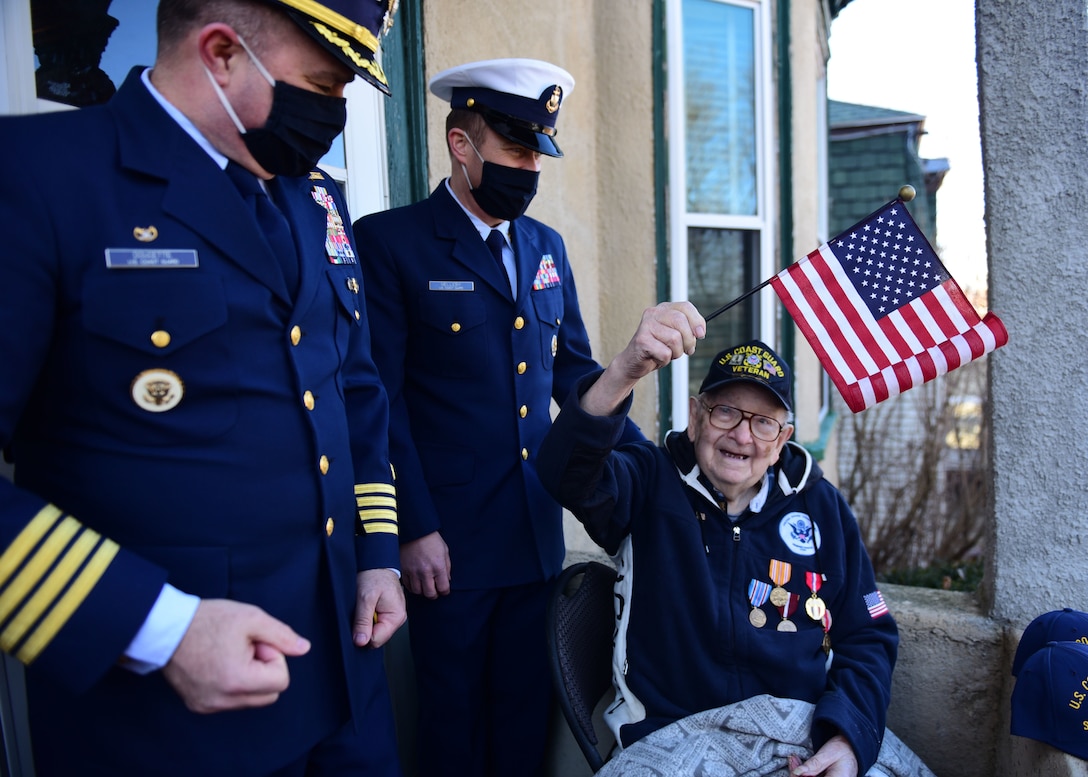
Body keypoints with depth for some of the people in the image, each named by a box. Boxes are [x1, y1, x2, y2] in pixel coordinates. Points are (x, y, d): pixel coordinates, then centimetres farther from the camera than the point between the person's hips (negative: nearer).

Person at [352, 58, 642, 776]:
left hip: (538, 530, 5)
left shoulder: (548, 247, 11)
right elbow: (381, 400, -11)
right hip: (448, 536, -5)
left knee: (527, 713, 16)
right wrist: (414, 530, -13)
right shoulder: (389, 241, -7)